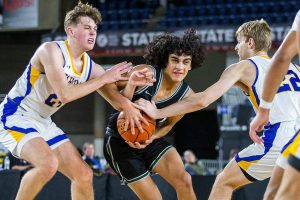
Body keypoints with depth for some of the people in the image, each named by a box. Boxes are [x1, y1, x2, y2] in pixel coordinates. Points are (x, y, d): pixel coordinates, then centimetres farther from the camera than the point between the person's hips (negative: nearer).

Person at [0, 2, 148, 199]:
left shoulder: (90, 67, 2)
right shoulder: (51, 50, -21)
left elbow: (118, 98, 4)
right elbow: (64, 94, -31)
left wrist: (128, 106, -21)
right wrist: (104, 78, -22)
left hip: (43, 122, 8)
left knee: (84, 175, 4)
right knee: (49, 164, -32)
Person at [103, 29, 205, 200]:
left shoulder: (187, 95, -11)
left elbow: (168, 124, 4)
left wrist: (149, 139, -16)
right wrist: (131, 85, -38)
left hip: (149, 139, 4)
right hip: (120, 141, -4)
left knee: (184, 180, -16)